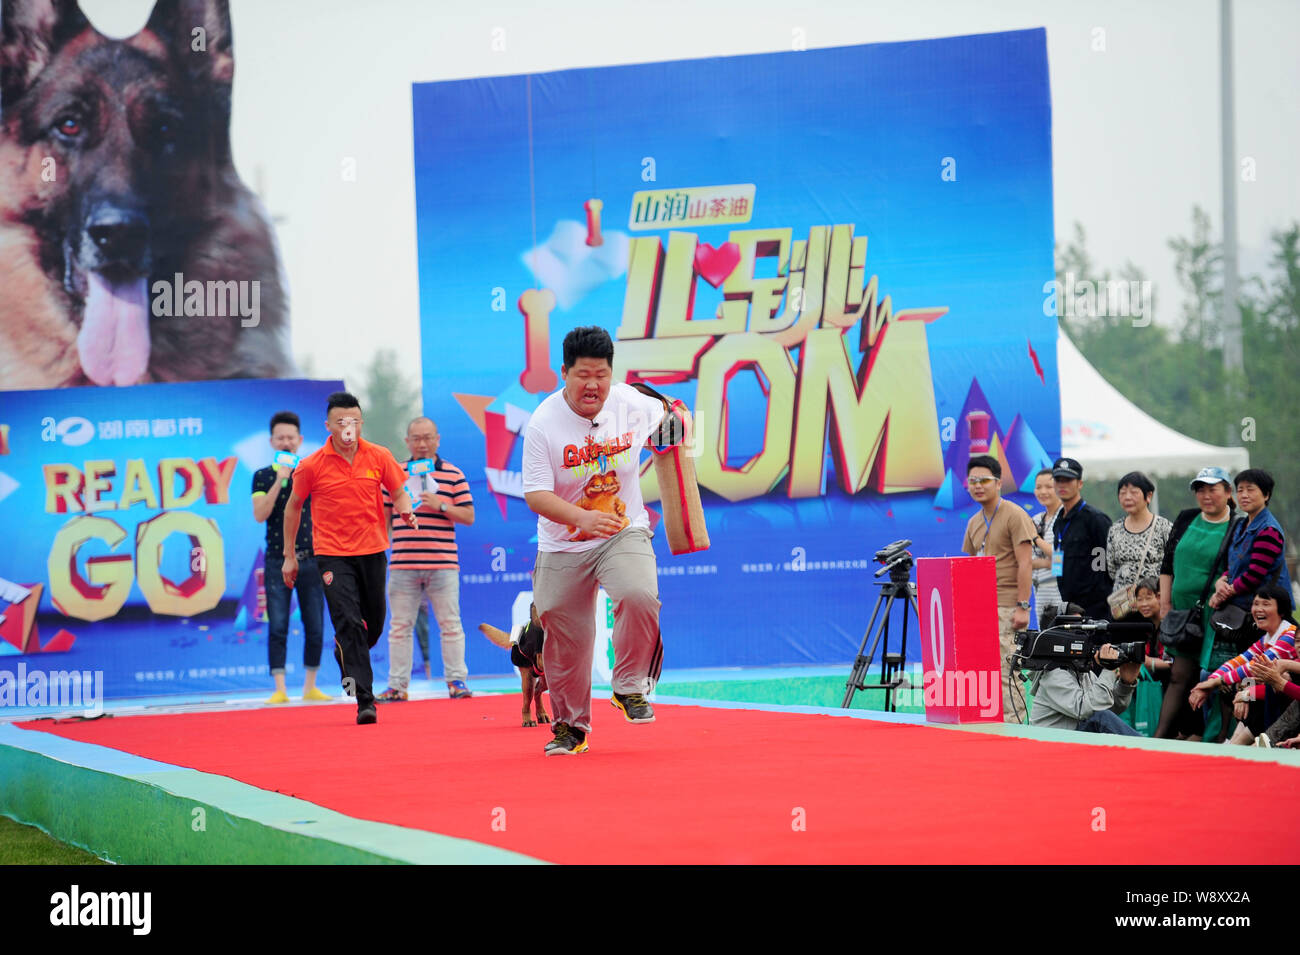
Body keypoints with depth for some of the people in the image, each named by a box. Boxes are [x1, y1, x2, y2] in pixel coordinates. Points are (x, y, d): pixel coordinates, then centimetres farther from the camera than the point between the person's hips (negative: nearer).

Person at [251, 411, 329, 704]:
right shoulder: (263, 477, 4)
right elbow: (259, 515, -9)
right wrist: (279, 481, -17)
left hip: (310, 560, 2)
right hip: (277, 561, -2)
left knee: (315, 628, 2)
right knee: (277, 628, -6)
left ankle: (310, 687, 13)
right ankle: (280, 689, -6)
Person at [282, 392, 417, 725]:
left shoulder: (379, 457, -1)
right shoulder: (311, 466, -6)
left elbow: (398, 492, 12)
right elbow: (293, 506, 8)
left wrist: (406, 511, -12)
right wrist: (289, 556, 10)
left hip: (372, 550, 3)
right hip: (332, 554, -3)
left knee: (374, 623, 10)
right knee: (348, 622, -15)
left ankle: (346, 657, 44)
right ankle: (364, 700, -15)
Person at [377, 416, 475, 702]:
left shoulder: (453, 475, 5)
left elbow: (469, 517, 3)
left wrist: (440, 506, -12)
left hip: (442, 563, -2)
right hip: (403, 565, 2)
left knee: (450, 624, 0)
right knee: (400, 626, 4)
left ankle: (456, 680, 7)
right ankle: (397, 685, 9)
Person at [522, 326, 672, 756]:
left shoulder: (632, 403, -7)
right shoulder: (543, 424, -17)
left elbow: (665, 419, 19)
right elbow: (535, 494, -21)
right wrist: (582, 518, -35)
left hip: (625, 532, 1)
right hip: (562, 548, -1)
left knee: (638, 595, -29)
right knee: (566, 641, 3)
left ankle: (630, 688, -9)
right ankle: (570, 725, 24)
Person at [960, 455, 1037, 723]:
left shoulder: (1014, 515, -7)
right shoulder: (974, 522, 17)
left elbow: (1025, 563, -12)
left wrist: (1022, 606, -17)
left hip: (1006, 608, -8)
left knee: (1007, 673, -11)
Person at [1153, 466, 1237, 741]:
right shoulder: (1185, 520, 12)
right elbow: (1167, 564, 15)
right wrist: (1165, 603, 9)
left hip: (1215, 615, -4)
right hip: (1182, 612, 4)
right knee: (1180, 675, 3)